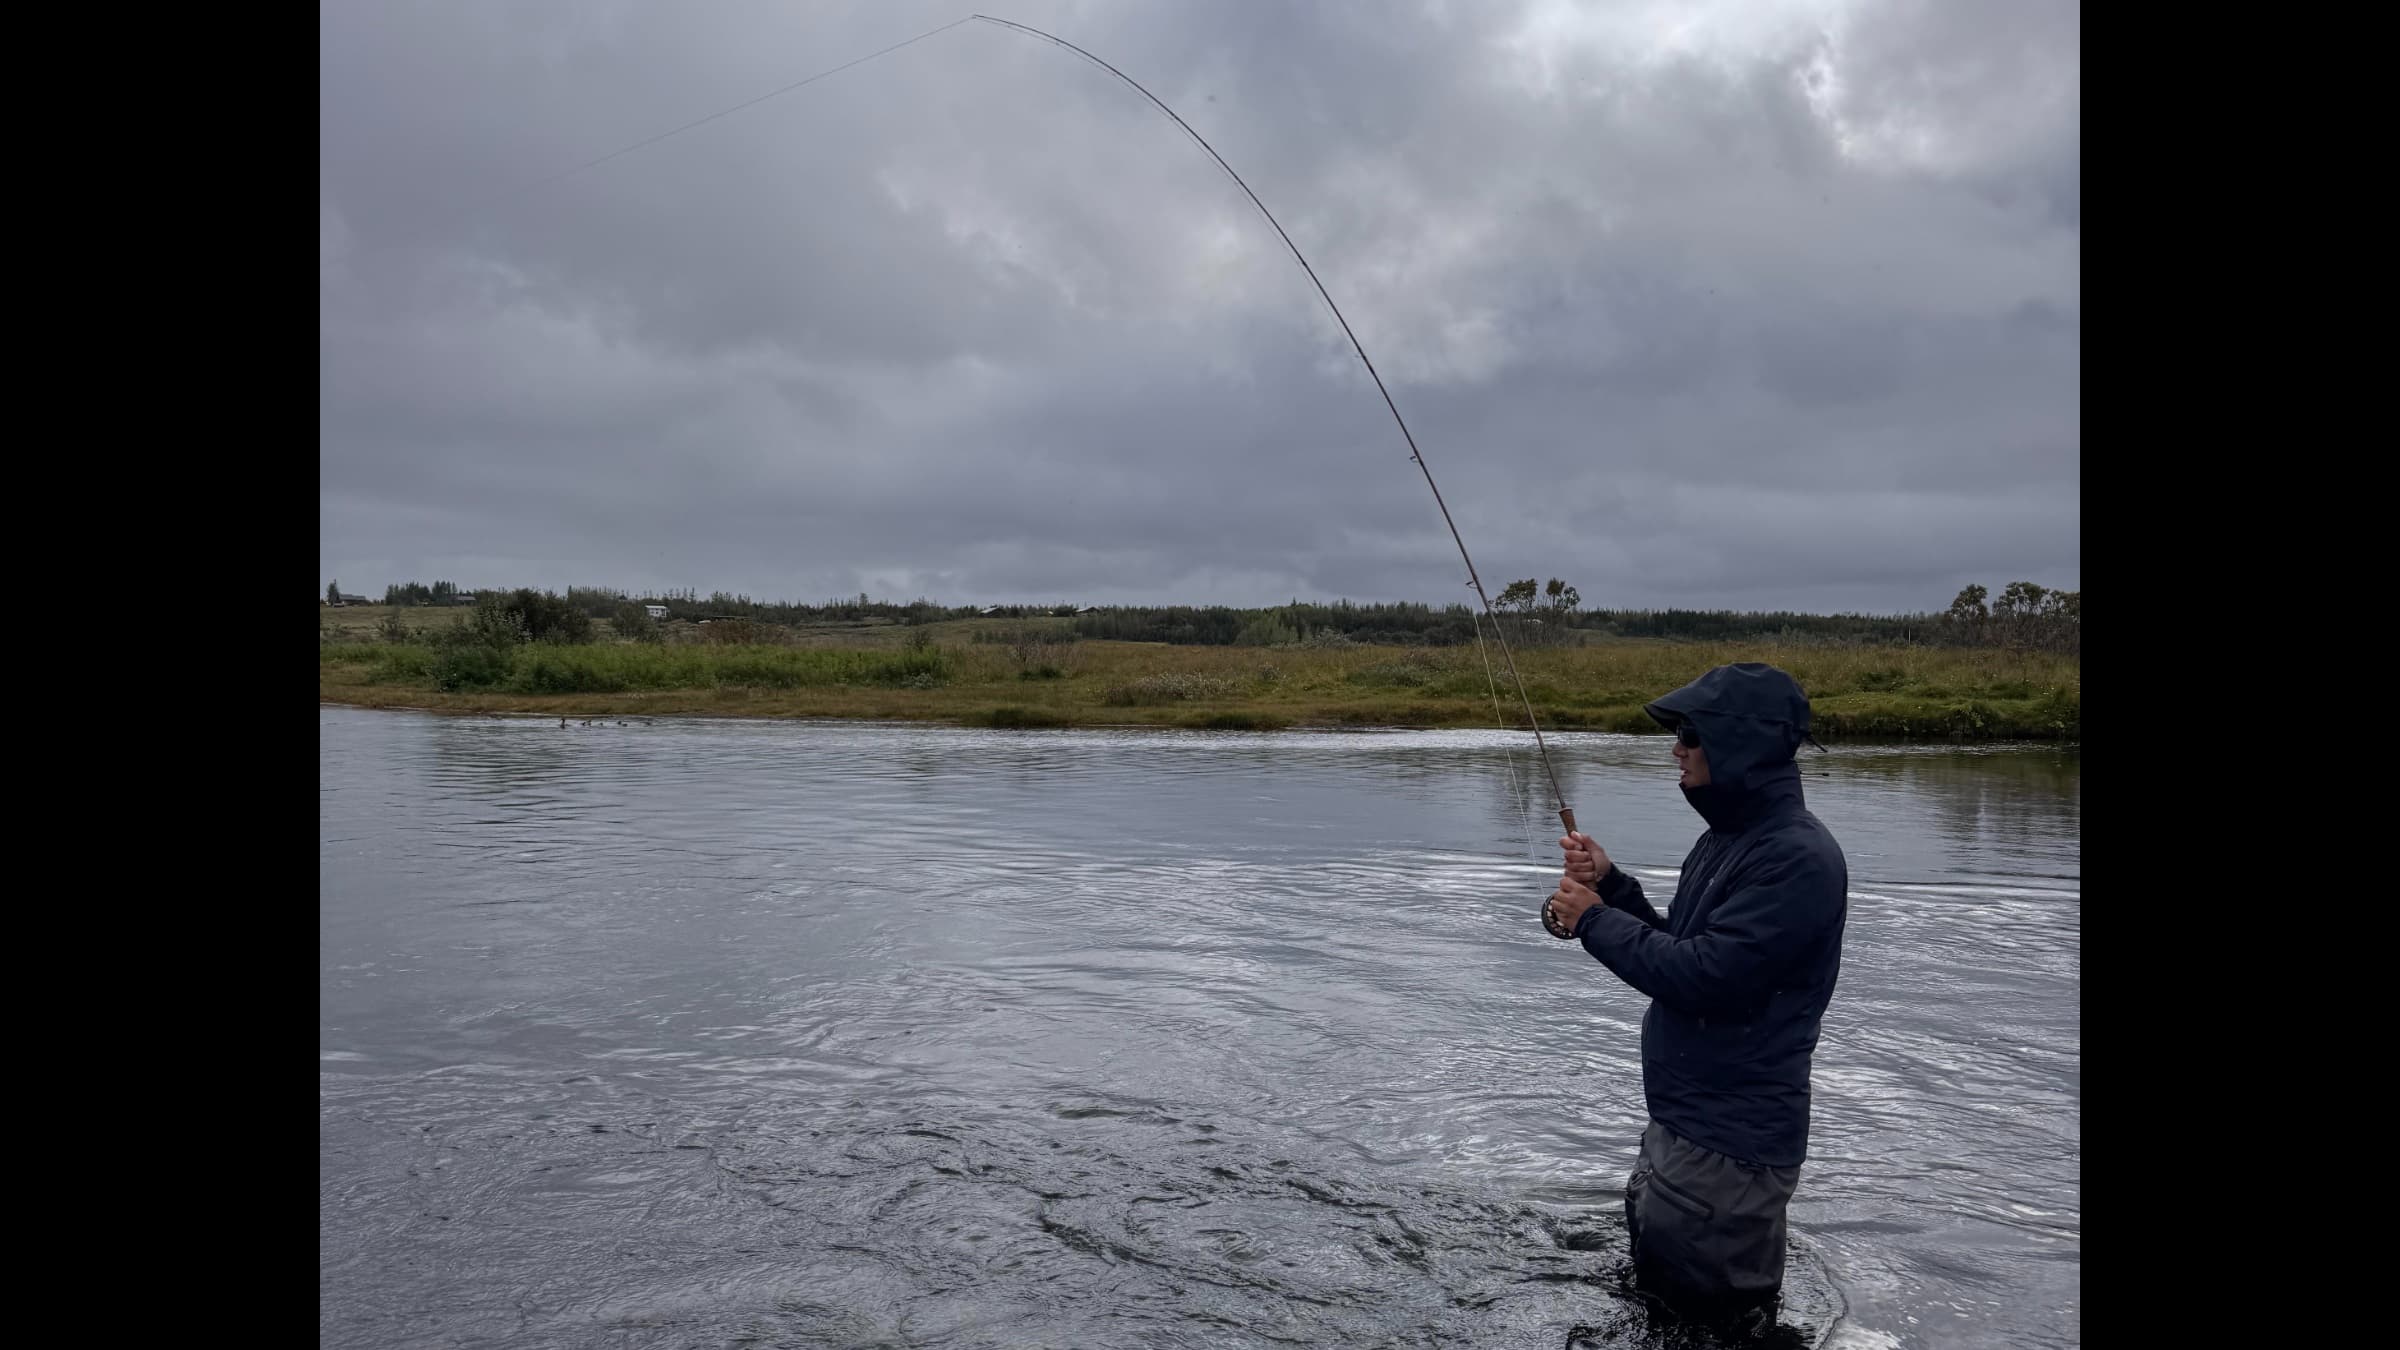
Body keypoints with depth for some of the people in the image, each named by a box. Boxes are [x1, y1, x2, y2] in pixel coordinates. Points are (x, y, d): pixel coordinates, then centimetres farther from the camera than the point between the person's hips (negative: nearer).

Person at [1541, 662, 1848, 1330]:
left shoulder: (1797, 855, -21)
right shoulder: (1728, 838, 11)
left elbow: (1705, 975, -27)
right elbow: (1677, 948, 15)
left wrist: (1595, 921, -15)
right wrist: (1610, 883, 1)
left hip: (1730, 1143, -10)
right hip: (1685, 1120, 10)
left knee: (1705, 1318, 1)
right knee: (1652, 1291, 23)